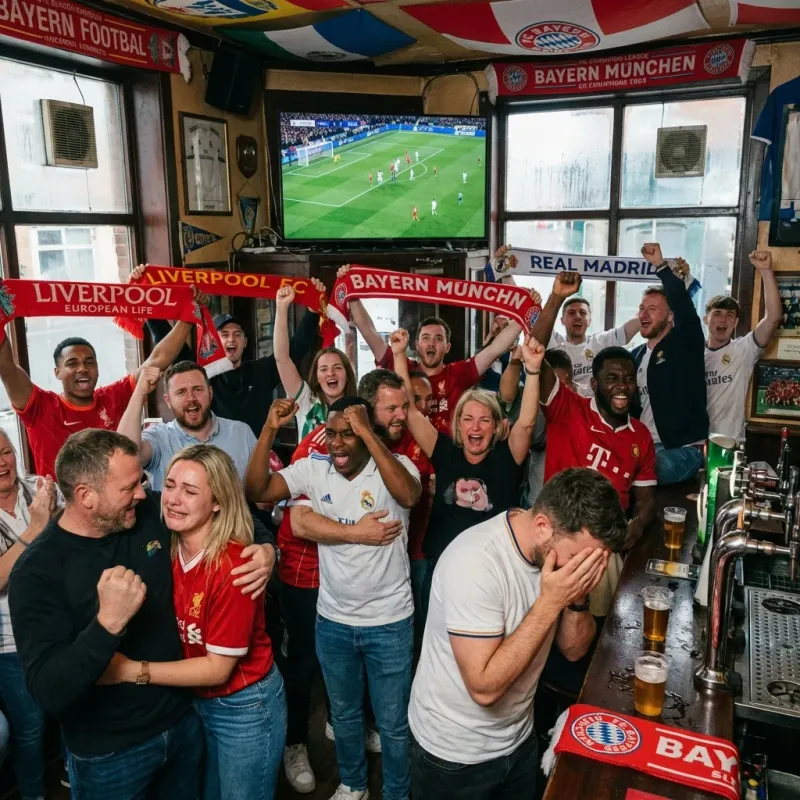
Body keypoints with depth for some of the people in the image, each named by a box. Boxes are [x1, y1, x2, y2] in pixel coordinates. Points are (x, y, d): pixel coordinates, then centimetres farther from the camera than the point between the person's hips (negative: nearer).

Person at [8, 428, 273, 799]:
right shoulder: (37, 571, -21)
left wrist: (263, 546, -12)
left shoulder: (151, 513, -9)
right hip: (109, 754, -4)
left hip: (183, 720, 5)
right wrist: (108, 622, -42)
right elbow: (48, 692, -28)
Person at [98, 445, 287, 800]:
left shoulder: (232, 566, -29)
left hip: (245, 707, -6)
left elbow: (218, 668, -23)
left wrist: (130, 670, -24)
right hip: (194, 701, 6)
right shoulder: (168, 552, -10)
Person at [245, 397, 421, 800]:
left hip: (389, 622, -3)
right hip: (332, 620, 4)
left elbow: (409, 495, -37)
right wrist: (269, 430, -23)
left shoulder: (394, 465, -15)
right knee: (343, 713, 25)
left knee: (393, 723, 15)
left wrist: (366, 433, -40)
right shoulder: (314, 469, -5)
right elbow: (256, 491, -13)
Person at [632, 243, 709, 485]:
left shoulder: (684, 344, -1)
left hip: (683, 448, -5)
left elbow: (683, 303, -19)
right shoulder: (635, 355, 16)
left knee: (661, 469, -32)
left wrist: (660, 264, -21)